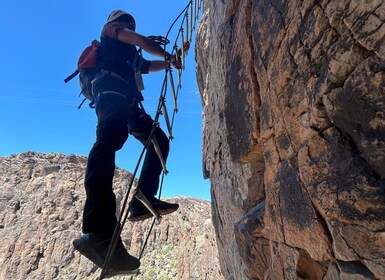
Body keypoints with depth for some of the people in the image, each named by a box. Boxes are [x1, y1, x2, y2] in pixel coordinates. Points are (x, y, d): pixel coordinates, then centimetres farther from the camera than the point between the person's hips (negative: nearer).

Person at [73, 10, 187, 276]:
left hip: (128, 102, 9)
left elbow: (149, 65, 56)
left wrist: (170, 61, 51)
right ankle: (100, 232, -48)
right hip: (111, 89, -9)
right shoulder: (111, 29, 25)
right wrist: (168, 55, 18)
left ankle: (143, 201, -14)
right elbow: (142, 40, 10)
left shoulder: (131, 56, 43)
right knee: (110, 141, -34)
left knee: (159, 141, -1)